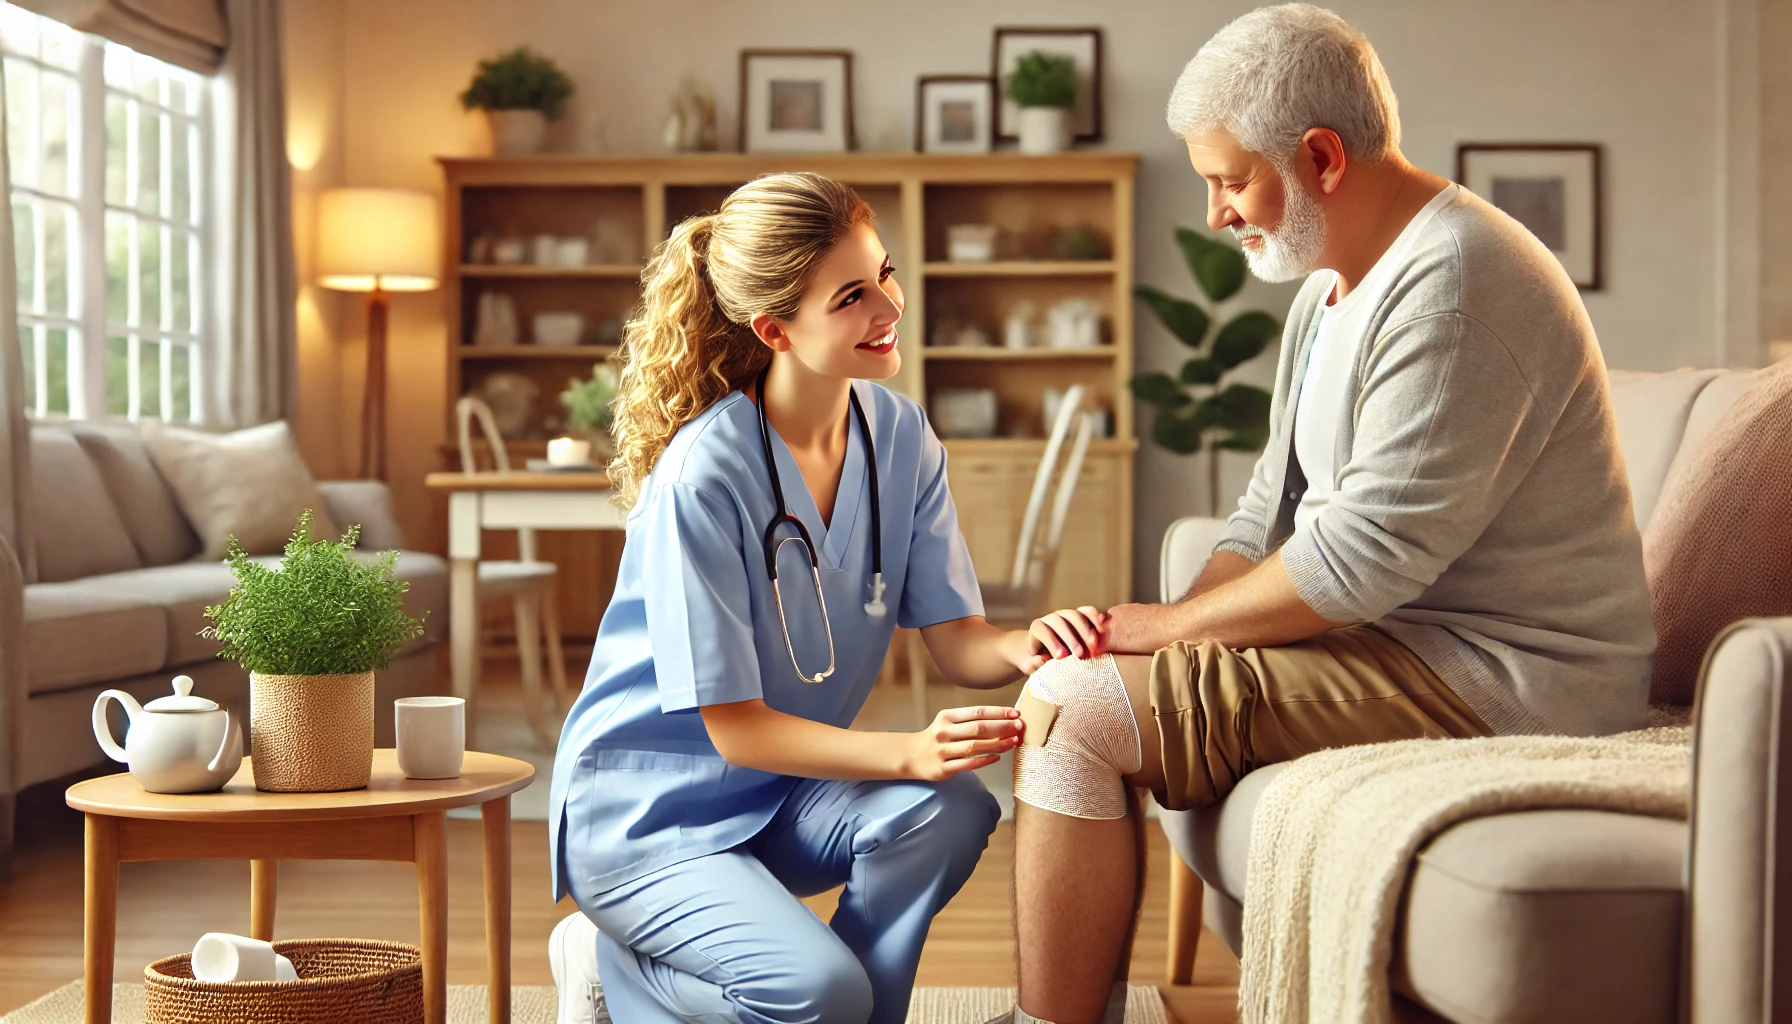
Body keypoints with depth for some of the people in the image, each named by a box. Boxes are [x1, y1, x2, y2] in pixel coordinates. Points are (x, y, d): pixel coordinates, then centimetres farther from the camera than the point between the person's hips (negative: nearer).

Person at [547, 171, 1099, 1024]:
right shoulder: (702, 476, -24)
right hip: (644, 812, -6)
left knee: (951, 811, -24)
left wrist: (1021, 649, -30)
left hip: (784, 794, 6)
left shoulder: (900, 436, -3)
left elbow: (954, 640, -5)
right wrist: (908, 752, -34)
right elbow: (734, 727, -21)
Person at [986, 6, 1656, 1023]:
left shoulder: (1454, 281, -19)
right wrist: (1172, 630, 0)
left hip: (1496, 678, -11)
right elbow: (1271, 512, 16)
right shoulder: (1335, 286, 16)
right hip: (1401, 636, 11)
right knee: (1077, 671, 13)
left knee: (1072, 709, -18)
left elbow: (1364, 557, -24)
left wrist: (1172, 625, -12)